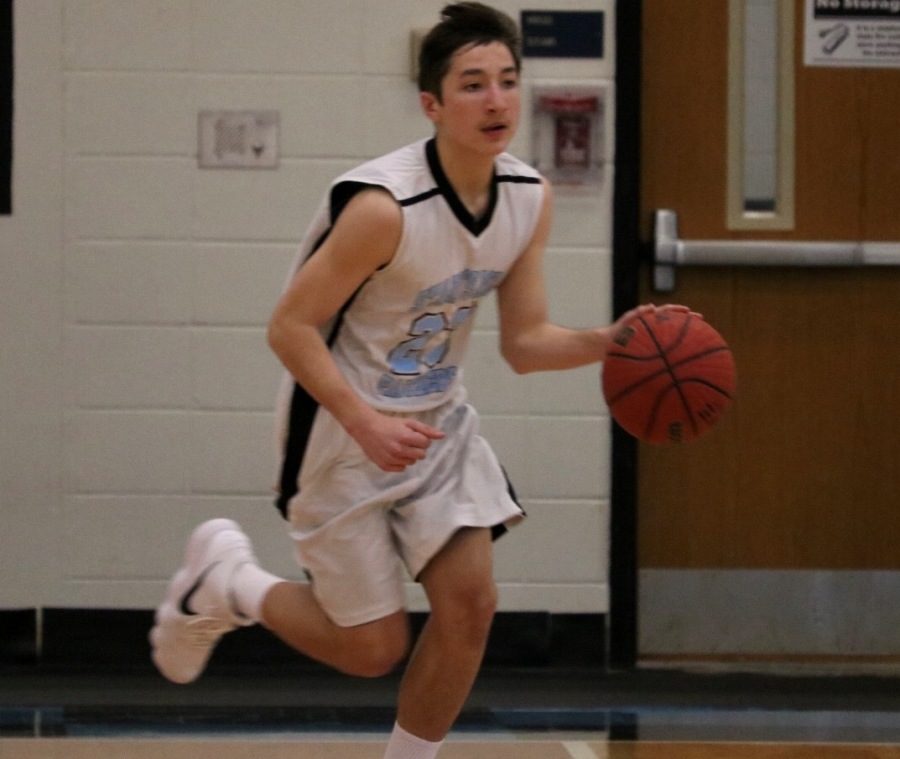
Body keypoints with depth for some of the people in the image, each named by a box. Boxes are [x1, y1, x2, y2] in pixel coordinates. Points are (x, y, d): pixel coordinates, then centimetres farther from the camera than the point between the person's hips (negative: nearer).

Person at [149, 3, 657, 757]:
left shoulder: (531, 199, -6)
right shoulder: (384, 207, -28)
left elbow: (525, 342, 0)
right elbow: (290, 327, -23)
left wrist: (606, 342, -19)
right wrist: (366, 423, -35)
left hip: (438, 423, 6)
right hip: (343, 432, -6)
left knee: (470, 604, -6)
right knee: (374, 649, -1)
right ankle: (222, 579, 25)